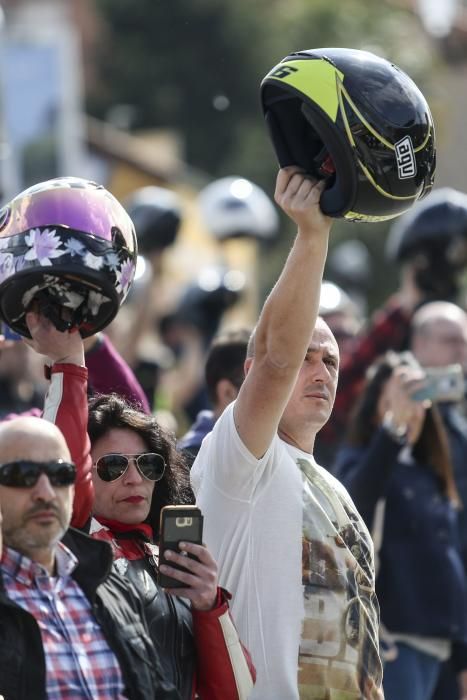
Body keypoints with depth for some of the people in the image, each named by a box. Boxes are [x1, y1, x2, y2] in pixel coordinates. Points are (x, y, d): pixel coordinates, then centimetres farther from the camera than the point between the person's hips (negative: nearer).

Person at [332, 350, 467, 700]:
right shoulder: (359, 461, -4)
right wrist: (395, 423, -44)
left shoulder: (430, 475, 18)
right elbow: (356, 496, -30)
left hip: (433, 640, 8)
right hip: (389, 635, -8)